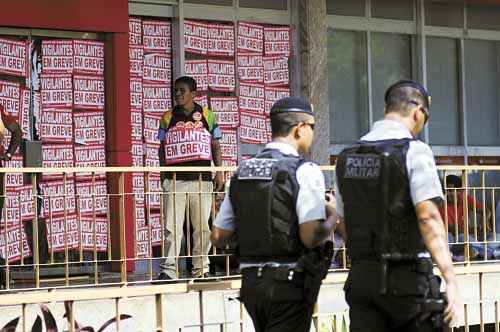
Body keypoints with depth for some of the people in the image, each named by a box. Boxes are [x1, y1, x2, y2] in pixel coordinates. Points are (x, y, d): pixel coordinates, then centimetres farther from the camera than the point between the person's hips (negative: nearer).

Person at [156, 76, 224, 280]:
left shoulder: (207, 116, 9)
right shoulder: (168, 118, 10)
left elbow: (215, 146, 11)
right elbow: (162, 147, 13)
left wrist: (219, 172, 2)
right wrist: (163, 174, 6)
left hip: (201, 179, 0)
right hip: (175, 179, 0)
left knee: (202, 227, 4)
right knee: (171, 227, -5)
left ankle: (201, 269, 11)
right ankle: (168, 269, -4)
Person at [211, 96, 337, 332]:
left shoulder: (242, 172, 9)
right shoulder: (305, 172, -11)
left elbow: (218, 237, 10)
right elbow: (311, 236, -19)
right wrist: (332, 216, 0)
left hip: (251, 283, 7)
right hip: (289, 284, -7)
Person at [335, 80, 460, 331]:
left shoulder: (347, 158, 10)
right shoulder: (415, 152, -10)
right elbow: (429, 219, -21)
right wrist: (451, 282, -25)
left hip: (362, 276, 5)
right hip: (407, 278, -5)